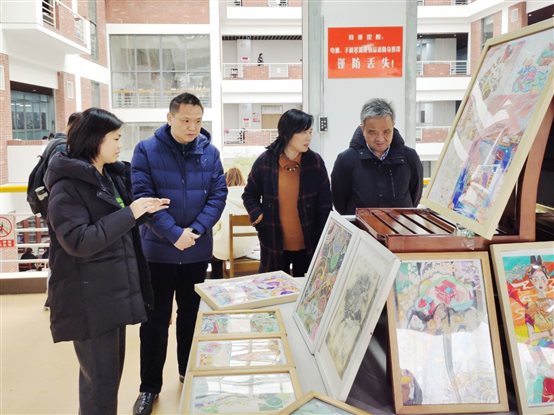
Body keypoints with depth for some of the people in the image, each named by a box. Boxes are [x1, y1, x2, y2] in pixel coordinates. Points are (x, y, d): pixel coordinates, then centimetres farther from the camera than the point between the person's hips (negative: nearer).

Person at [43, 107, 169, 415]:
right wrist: (130, 213, -23)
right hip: (89, 299, -8)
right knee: (101, 380, -1)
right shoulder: (67, 186, -14)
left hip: (114, 291, 9)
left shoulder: (112, 176, 12)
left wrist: (145, 210, 8)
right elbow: (77, 241, -23)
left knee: (110, 371, 18)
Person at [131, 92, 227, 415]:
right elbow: (143, 196, -14)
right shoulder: (147, 150, -7)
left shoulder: (210, 152, 1)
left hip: (198, 250, 3)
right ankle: (150, 386, 21)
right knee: (156, 320, 7)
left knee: (192, 314, 16)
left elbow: (218, 195, -3)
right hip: (158, 250, -2)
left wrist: (195, 230, -16)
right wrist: (174, 233, -21)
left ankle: (190, 373, 35)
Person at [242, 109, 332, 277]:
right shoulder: (265, 161, -4)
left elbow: (325, 203, 0)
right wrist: (258, 216, -9)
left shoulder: (315, 161, -3)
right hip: (274, 242, 0)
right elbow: (250, 195, 8)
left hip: (308, 244, 1)